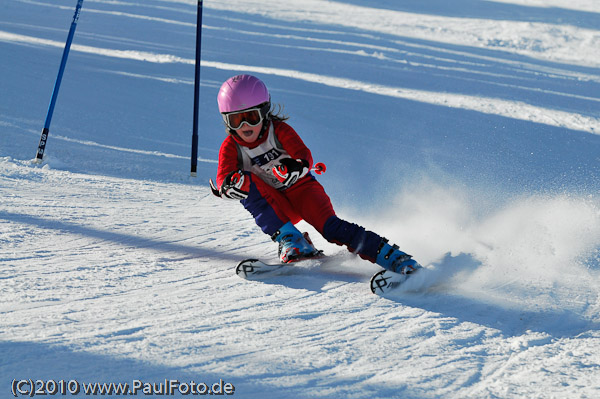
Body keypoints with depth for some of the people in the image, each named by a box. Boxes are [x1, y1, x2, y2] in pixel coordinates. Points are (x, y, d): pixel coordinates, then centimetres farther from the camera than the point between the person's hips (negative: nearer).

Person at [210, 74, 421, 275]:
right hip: (276, 208, 2)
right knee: (247, 181, -26)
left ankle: (393, 257, -31)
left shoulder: (279, 130, -11)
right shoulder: (231, 147, -7)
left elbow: (305, 157, -25)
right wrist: (230, 186, -47)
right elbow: (223, 180, -22)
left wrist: (295, 168, -50)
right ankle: (289, 240, -31)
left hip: (301, 189, -2)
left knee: (330, 226, -28)